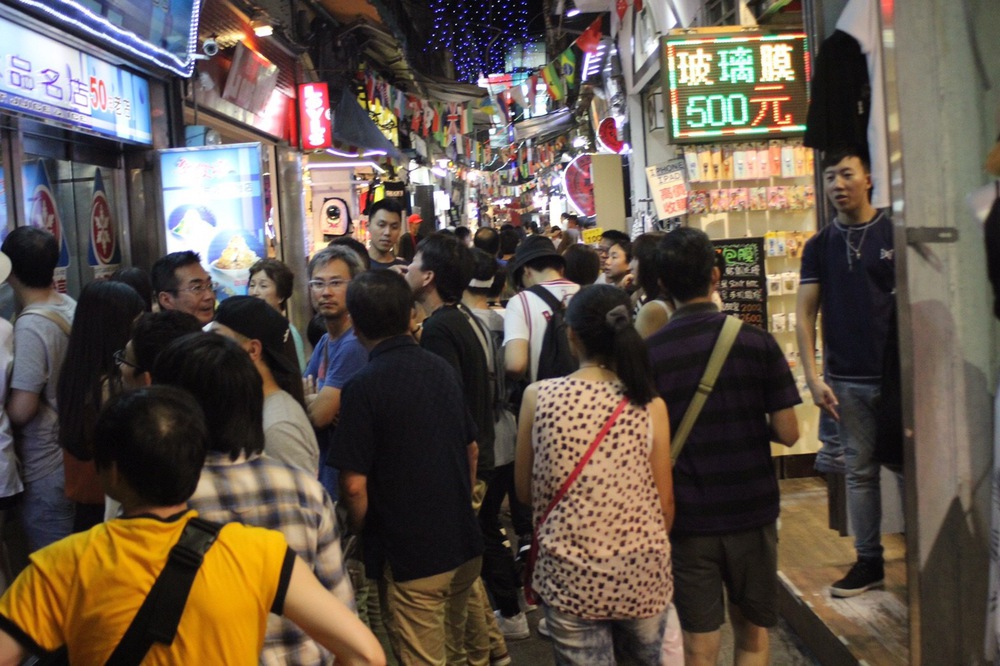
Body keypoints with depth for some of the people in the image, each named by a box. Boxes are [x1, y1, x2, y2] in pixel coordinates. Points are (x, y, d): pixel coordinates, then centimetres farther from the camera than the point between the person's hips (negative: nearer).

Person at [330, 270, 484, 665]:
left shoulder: (363, 387, -17)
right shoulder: (443, 370, 3)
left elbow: (354, 485, -18)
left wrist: (364, 533, 0)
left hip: (409, 556, -6)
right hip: (464, 543, 6)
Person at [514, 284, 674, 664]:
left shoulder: (538, 396, -9)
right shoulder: (649, 405, -8)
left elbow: (524, 493, 1)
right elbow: (665, 502, 0)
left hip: (570, 577, -1)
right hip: (642, 575, 1)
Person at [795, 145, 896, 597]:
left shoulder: (896, 233, 1)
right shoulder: (819, 246, 8)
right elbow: (804, 315, 8)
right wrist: (813, 378, 0)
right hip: (847, 380, 3)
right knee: (859, 470, 9)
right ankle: (869, 560, 18)